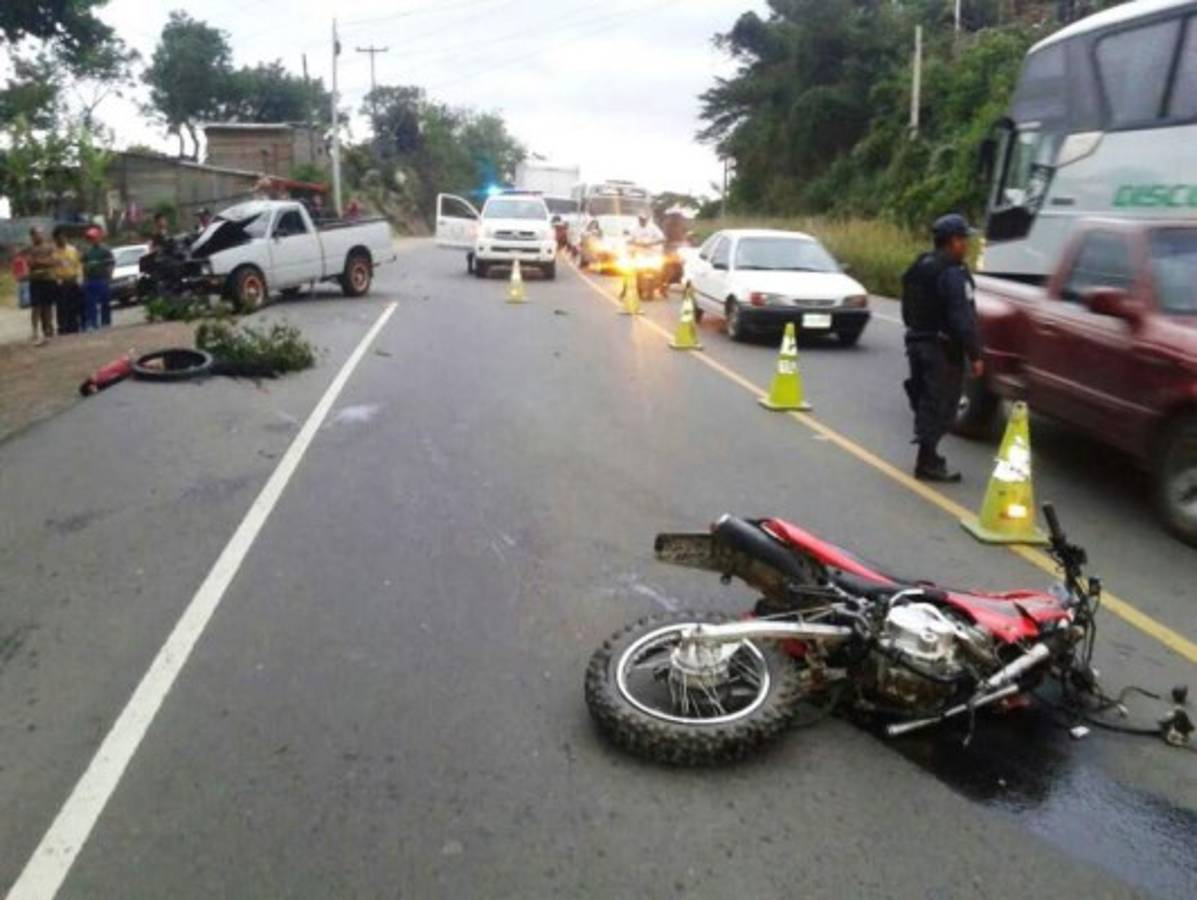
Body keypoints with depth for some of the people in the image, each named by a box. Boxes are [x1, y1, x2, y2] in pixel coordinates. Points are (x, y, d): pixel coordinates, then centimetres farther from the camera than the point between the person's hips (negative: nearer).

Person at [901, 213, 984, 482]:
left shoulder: (920, 268, 13)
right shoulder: (953, 273, -17)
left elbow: (909, 312, 17)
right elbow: (963, 318, -21)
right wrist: (974, 355, -18)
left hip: (918, 342, 9)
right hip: (943, 348, -9)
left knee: (926, 403, 17)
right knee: (940, 407, -3)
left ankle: (928, 456, 26)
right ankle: (927, 463, -1)